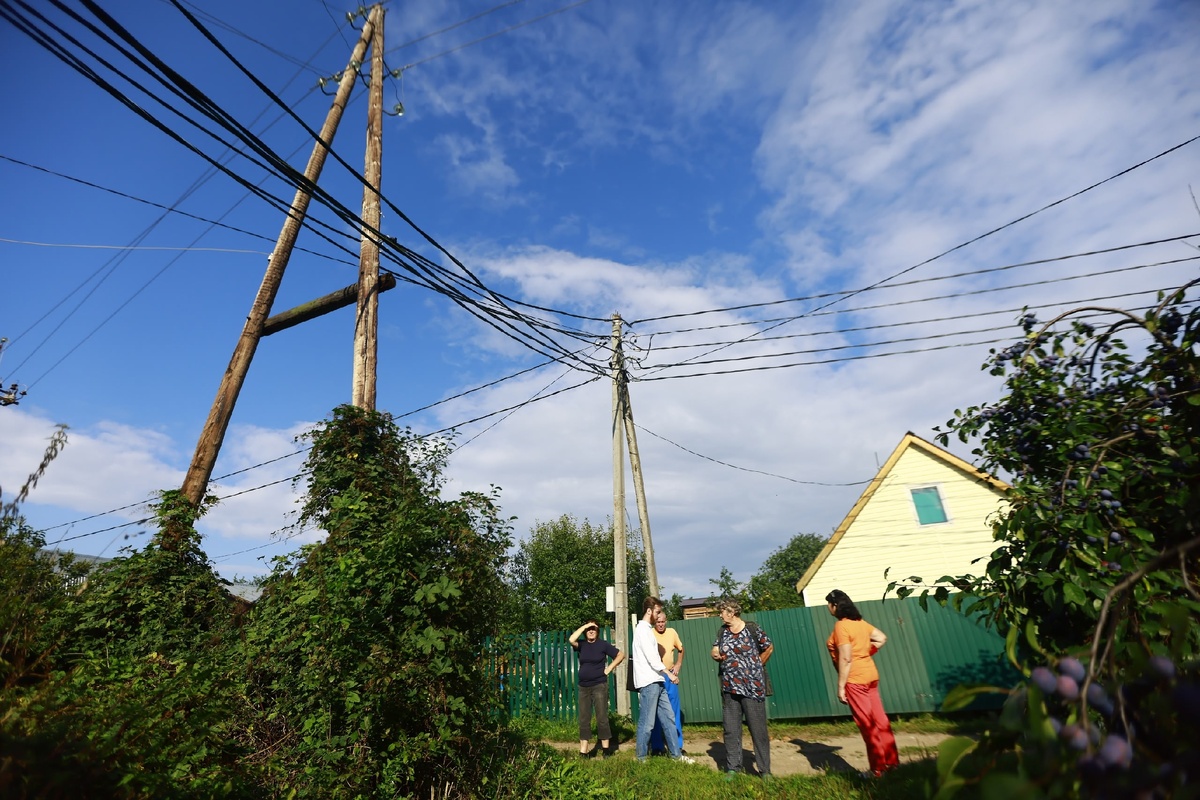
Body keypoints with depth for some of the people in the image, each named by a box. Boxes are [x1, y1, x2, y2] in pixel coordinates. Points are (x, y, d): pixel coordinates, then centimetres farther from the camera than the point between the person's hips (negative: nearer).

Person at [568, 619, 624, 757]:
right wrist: (584, 626, -16)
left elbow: (621, 655, -1)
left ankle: (605, 748, 13)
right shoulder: (581, 645, 2)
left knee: (602, 717, 0)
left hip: (599, 685, -3)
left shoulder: (602, 644, -3)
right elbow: (571, 640, -21)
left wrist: (609, 669, -5)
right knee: (583, 719, 6)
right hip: (583, 686, 3)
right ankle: (583, 752, 13)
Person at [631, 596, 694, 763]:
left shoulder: (647, 629, 17)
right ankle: (642, 758, 10)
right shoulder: (642, 629, -14)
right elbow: (651, 657, -20)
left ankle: (676, 754, 19)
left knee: (668, 718, 11)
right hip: (648, 682, -10)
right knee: (647, 723, -1)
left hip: (656, 682, 10)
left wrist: (665, 674, 15)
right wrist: (669, 673, -17)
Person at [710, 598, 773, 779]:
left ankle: (765, 770, 17)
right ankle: (732, 768, 21)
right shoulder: (722, 631, 6)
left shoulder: (752, 629, -10)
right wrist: (716, 654, -7)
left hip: (752, 687, -5)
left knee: (758, 729, 4)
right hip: (729, 688, 5)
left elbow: (769, 648, 2)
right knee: (731, 729, 9)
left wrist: (756, 666, 5)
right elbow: (715, 652, 15)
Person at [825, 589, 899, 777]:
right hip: (870, 674, 8)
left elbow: (846, 659, -21)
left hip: (855, 679, -8)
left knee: (868, 725, 2)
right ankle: (892, 762, 21)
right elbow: (881, 638, 16)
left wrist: (841, 686, -15)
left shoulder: (841, 626, -17)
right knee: (879, 720, 13)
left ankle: (880, 769, 10)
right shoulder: (860, 622, 8)